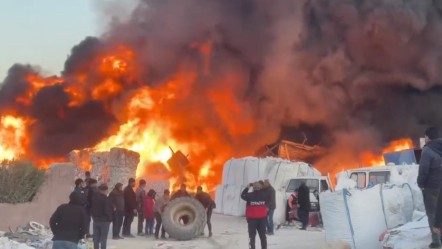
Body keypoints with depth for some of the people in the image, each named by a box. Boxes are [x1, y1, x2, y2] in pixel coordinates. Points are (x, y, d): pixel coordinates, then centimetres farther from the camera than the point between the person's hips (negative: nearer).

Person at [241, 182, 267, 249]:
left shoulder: (249, 195, -12)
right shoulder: (264, 195, -5)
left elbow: (242, 195, 6)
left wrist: (247, 188, 12)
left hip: (252, 218, -3)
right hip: (262, 218, 3)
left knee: (252, 235, 5)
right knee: (262, 235, 14)